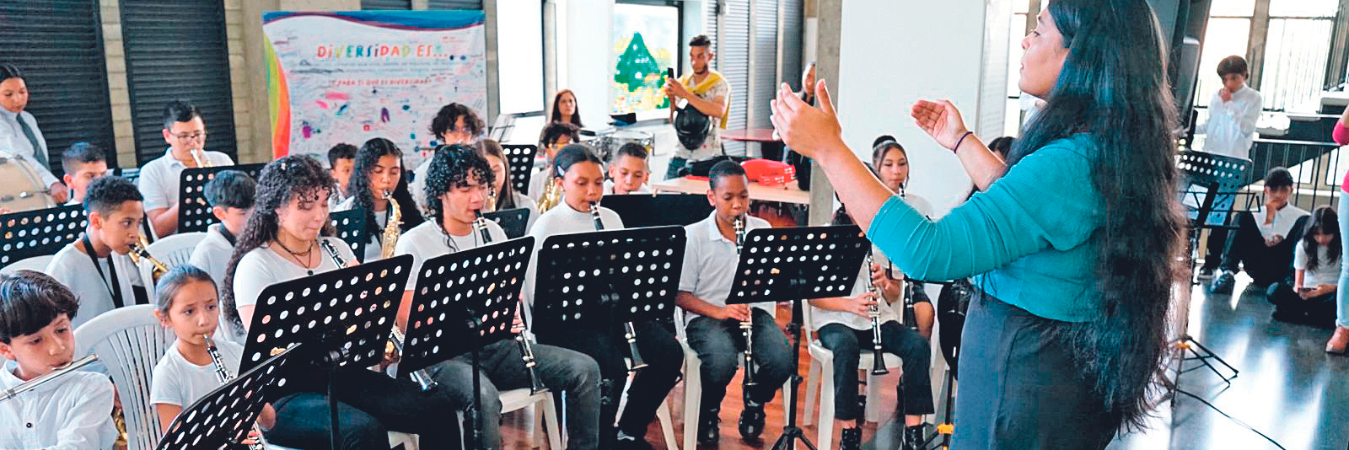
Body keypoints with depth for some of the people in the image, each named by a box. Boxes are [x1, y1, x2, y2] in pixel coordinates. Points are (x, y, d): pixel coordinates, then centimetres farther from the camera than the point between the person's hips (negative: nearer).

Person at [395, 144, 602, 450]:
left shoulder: (493, 231, 11)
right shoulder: (414, 243, -6)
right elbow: (406, 321, -12)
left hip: (497, 345, 6)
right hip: (445, 353, -5)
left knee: (585, 369, -11)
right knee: (485, 397, -39)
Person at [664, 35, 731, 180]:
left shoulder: (720, 84, -2)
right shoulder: (682, 82, 11)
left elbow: (719, 111, -24)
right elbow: (673, 121, 9)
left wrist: (685, 94, -25)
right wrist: (672, 98, -9)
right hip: (681, 154, 4)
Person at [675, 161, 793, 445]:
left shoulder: (763, 230, 8)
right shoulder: (693, 236, -2)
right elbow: (680, 294, -3)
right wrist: (719, 312, -18)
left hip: (756, 312, 3)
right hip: (706, 315, -3)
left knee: (782, 361, -26)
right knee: (722, 362, -34)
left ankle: (754, 405, 9)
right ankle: (708, 412, 2)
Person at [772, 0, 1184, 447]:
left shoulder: (1070, 164, -30)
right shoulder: (1110, 148, 1)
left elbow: (926, 252, -34)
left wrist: (828, 147, -30)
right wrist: (961, 141, 21)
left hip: (1025, 384, -9)